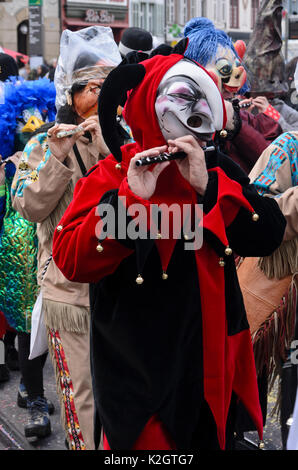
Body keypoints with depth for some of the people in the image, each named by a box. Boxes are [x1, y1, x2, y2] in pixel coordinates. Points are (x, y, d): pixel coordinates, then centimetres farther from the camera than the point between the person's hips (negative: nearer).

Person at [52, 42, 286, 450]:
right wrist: (132, 197, -32)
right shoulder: (112, 175, -10)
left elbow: (270, 234, -10)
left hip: (214, 366, 5)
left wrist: (208, 186, -21)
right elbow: (71, 261, -22)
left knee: (214, 439, 21)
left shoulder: (218, 171, 3)